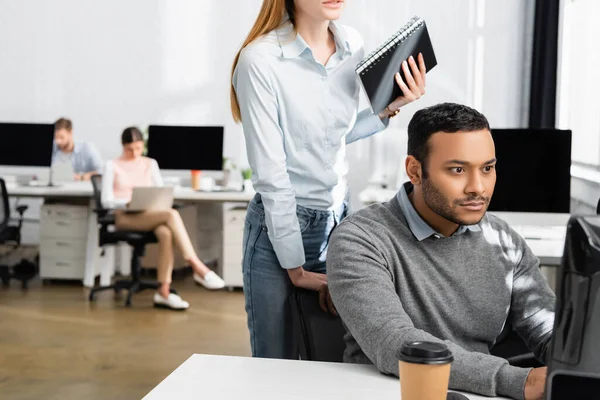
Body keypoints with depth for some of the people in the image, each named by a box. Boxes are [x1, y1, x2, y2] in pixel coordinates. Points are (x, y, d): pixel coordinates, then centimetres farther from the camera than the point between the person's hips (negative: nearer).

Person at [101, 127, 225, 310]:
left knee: (166, 233, -36)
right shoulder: (113, 166, 7)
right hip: (125, 217, -4)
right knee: (171, 214, -33)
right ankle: (198, 268, -37)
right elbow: (107, 200, 0)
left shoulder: (150, 164, 18)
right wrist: (128, 203, -19)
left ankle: (163, 291, -37)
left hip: (150, 215, 4)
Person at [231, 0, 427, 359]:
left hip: (340, 220, 5)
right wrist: (297, 271, -13)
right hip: (280, 227, -5)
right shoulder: (260, 60, -18)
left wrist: (391, 108, 0)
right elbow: (270, 176, -17)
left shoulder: (353, 45, 1)